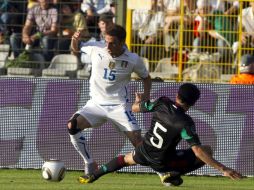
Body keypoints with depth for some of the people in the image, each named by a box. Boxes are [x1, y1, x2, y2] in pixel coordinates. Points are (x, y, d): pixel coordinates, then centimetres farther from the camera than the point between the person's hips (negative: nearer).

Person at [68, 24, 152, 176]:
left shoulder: (133, 60, -9)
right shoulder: (95, 51, -8)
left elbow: (146, 77, 10)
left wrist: (146, 96, -8)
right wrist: (75, 41, -12)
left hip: (119, 106, -2)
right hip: (96, 104, 2)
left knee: (138, 142, -13)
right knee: (73, 125, -24)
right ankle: (89, 163, -8)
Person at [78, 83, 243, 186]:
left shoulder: (162, 103, -14)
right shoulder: (185, 123, -27)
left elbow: (135, 108, 2)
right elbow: (197, 151, -32)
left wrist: (139, 100, 27)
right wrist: (222, 169, -32)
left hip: (143, 153, 5)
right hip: (162, 163, -5)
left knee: (126, 159, 39)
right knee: (207, 150, -2)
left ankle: (93, 176, 32)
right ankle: (171, 175, -4)